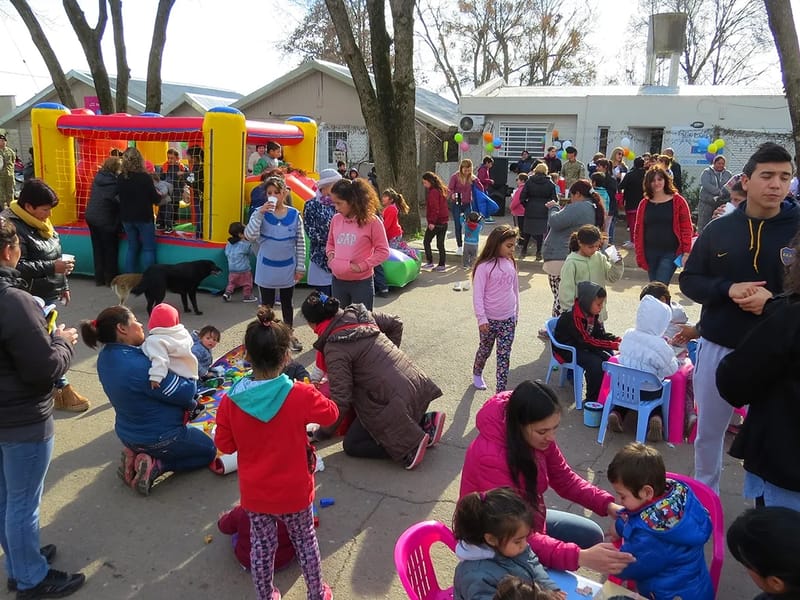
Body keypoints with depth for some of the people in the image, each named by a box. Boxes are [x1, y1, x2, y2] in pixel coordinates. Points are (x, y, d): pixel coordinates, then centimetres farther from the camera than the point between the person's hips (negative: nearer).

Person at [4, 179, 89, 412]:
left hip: (48, 294, 9)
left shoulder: (39, 222, 11)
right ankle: (63, 390, 7)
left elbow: (54, 255, 20)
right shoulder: (13, 227, -19)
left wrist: (63, 285, 21)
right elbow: (17, 267, -26)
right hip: (33, 298, -9)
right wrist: (53, 267, -24)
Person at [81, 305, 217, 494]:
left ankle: (135, 454, 12)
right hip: (158, 439, -8)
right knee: (208, 451, 16)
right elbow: (186, 393, -28)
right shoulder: (139, 367, -35)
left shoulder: (106, 356, -8)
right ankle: (155, 466, -2)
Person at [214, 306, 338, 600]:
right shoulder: (300, 394, -24)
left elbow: (224, 445, -4)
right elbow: (331, 413, -4)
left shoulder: (231, 400, -18)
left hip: (254, 493, 1)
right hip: (294, 491, -1)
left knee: (261, 545, 22)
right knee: (305, 540, 21)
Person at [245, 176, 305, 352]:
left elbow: (300, 243, -1)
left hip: (287, 268, 1)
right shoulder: (261, 213, -9)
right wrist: (259, 213, -27)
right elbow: (249, 236, -20)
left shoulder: (294, 214, -6)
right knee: (267, 304, 11)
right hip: (266, 268, -1)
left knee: (287, 303, 17)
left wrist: (300, 266, 0)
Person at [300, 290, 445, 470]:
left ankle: (408, 448, -7)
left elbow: (341, 400, -15)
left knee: (352, 445, 9)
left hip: (395, 400, -8)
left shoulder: (335, 348, -15)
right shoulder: (358, 313, 6)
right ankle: (425, 422, 13)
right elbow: (395, 323, 21)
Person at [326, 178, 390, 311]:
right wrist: (331, 254, -3)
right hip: (338, 281, 5)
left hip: (362, 282, -5)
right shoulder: (336, 219, 3)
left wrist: (361, 266, -16)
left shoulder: (371, 220, -11)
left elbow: (383, 251, -9)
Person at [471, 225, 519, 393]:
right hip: (490, 319, -3)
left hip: (508, 319, 4)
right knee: (485, 350, 16)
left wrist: (516, 313, 15)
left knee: (504, 355, 3)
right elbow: (477, 294, -14)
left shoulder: (511, 263, 1)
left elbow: (515, 289, 11)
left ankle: (501, 391, 8)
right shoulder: (484, 266, -15)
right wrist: (481, 318, -16)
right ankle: (477, 373, 44)